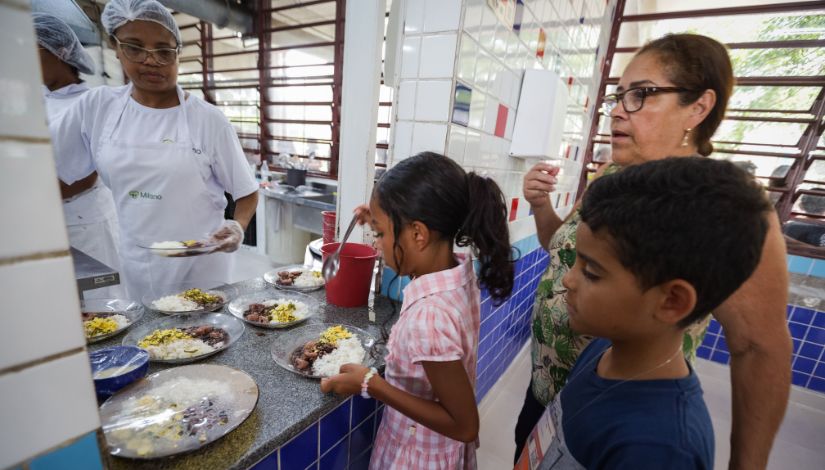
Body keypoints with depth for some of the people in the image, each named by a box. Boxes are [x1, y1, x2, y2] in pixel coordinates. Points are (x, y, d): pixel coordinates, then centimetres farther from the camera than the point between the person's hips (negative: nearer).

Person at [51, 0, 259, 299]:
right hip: (136, 265, 3)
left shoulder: (208, 119, -10)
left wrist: (238, 227, -24)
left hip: (201, 262, -3)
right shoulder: (96, 107, 0)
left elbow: (246, 192, -7)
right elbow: (56, 173, 9)